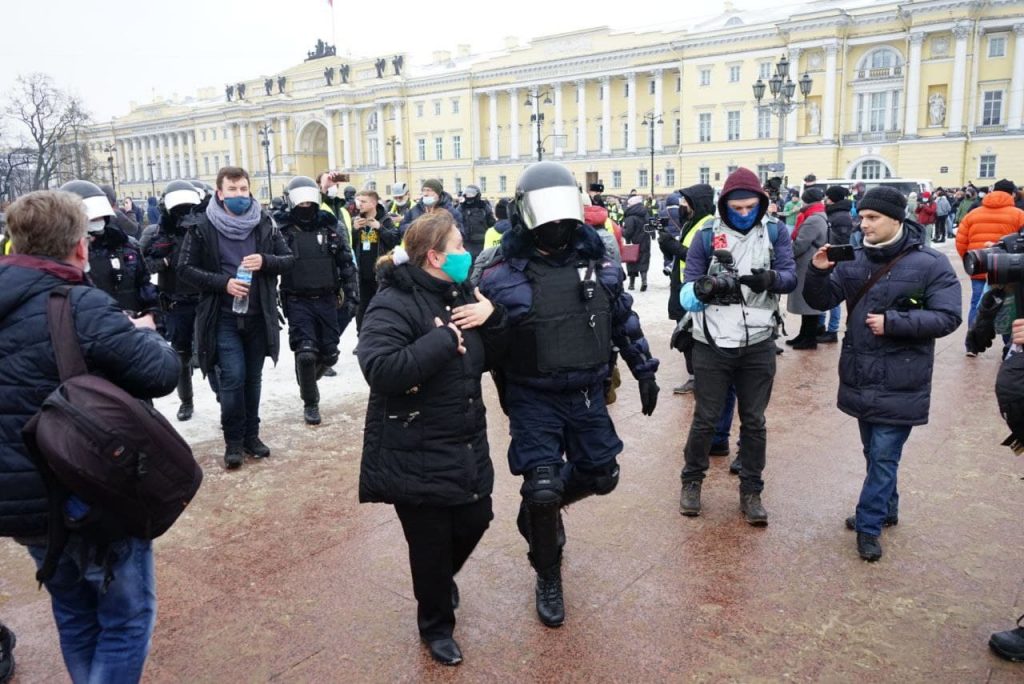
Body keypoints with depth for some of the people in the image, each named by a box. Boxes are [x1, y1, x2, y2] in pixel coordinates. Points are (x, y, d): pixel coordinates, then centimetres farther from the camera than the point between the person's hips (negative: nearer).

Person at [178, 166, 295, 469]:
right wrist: (223, 282, -16)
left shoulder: (264, 224, 2)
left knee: (253, 377, 11)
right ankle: (233, 441, 10)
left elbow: (289, 260, 5)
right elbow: (185, 269, -3)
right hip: (223, 316, -3)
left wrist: (265, 261, -15)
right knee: (232, 377, -7)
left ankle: (251, 435, 26)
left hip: (258, 315, 3)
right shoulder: (202, 227, -5)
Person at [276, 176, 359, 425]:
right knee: (306, 353, -12)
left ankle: (308, 380, 39)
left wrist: (351, 295, 1)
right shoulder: (281, 228, -4)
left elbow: (346, 262, 8)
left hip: (327, 300, 3)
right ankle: (310, 403, 9)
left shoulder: (328, 226, 4)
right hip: (298, 302, -3)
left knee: (329, 354, 6)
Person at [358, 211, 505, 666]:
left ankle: (441, 581, 50)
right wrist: (442, 340, -29)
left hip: (467, 444, 7)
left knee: (474, 521, 16)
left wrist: (492, 317, -8)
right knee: (431, 542, 7)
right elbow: (380, 369, -33)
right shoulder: (394, 303, -19)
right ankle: (436, 625, 34)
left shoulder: (459, 294, 7)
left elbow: (489, 359, 11)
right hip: (415, 454, -7)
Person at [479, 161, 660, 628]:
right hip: (533, 398, -4)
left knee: (600, 476, 11)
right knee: (543, 490, -7)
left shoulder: (597, 261, -1)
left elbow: (624, 320, 11)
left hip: (587, 393, 4)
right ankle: (548, 577, 20)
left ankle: (539, 507, 41)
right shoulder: (503, 274, -12)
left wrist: (645, 371, 13)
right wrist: (503, 399, 0)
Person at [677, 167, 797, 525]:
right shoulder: (707, 235, -2)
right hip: (713, 345, -1)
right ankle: (691, 481, 29)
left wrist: (771, 278, -31)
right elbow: (687, 289, -5)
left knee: (754, 421, 13)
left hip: (758, 345, 1)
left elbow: (791, 276, -9)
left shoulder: (776, 232, 1)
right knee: (705, 418, 9)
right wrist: (703, 290, -29)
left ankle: (751, 491, 27)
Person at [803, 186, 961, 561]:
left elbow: (947, 317, -13)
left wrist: (892, 322, -22)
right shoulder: (854, 259, 3)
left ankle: (869, 526, 12)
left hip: (900, 383, -5)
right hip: (861, 378, 5)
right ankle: (885, 510, 37)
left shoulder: (930, 263, -11)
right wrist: (818, 272, -17)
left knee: (883, 456, 0)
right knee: (874, 452, 19)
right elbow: (821, 300, 2)